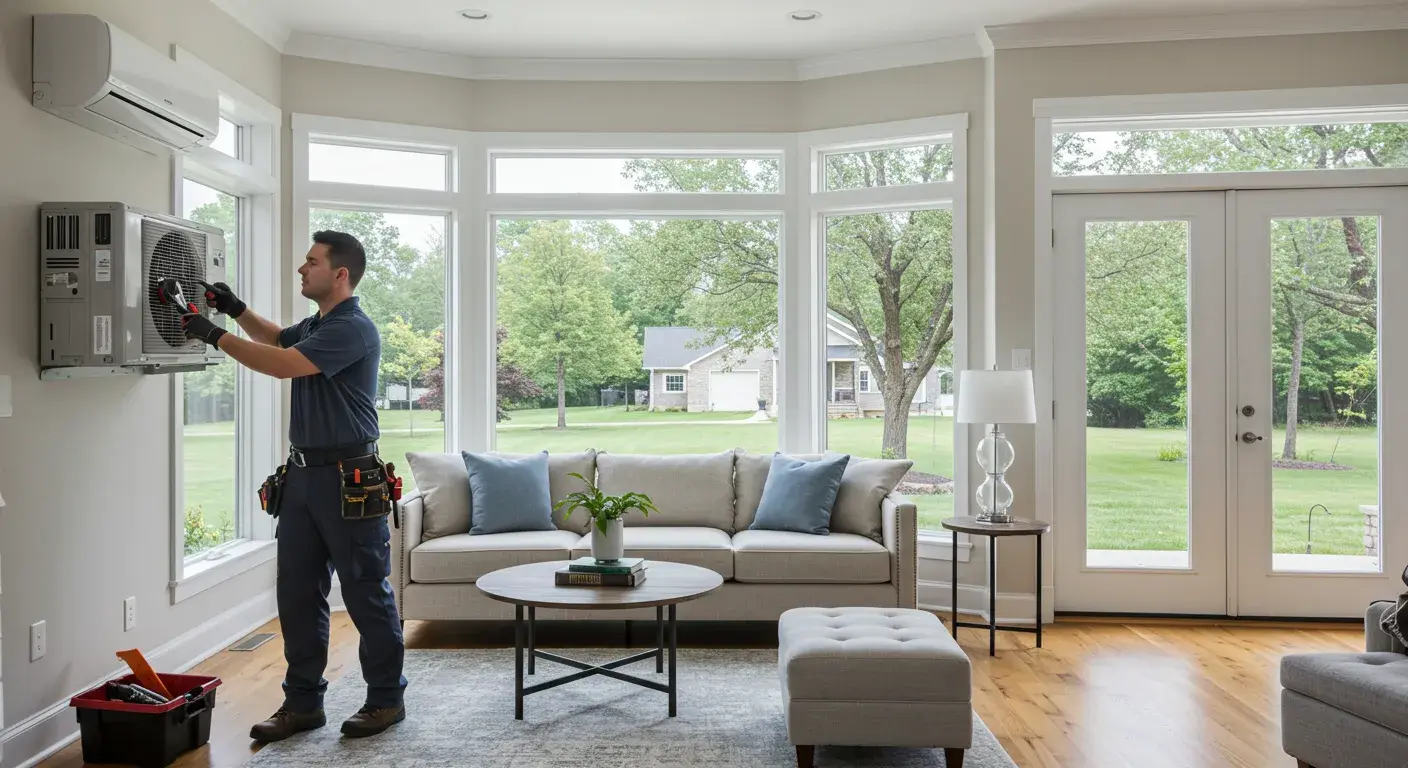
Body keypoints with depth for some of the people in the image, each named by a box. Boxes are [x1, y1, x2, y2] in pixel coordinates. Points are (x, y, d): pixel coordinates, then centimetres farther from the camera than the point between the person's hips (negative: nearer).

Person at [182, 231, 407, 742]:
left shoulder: (353, 329, -15)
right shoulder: (314, 325, 15)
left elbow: (284, 364, -24)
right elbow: (277, 339, 37)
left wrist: (215, 335, -15)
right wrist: (236, 309, 21)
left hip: (349, 479, -9)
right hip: (302, 472, 9)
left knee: (367, 595, 2)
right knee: (297, 594, 11)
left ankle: (386, 699, 15)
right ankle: (303, 703, 21)